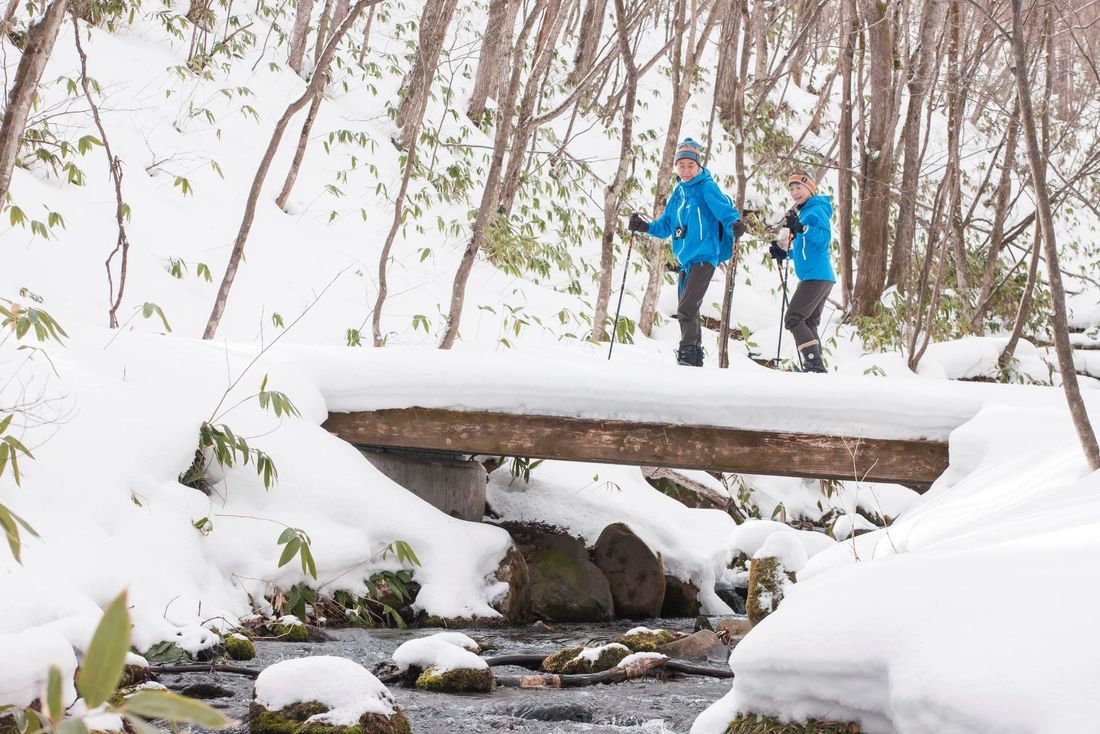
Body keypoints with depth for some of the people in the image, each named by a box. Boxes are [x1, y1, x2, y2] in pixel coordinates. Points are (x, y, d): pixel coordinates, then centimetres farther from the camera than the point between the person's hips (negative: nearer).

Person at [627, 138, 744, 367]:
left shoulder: (706, 187, -6)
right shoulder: (678, 193, 15)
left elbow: (724, 209, -19)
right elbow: (666, 225, 19)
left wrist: (734, 225, -38)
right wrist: (645, 226, 4)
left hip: (704, 257, -8)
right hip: (686, 260, 8)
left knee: (686, 309, -17)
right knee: (688, 311, 15)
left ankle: (688, 354, -14)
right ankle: (695, 358, 25)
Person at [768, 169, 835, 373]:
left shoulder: (816, 210, -7)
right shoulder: (802, 212, 22)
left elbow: (825, 237, -23)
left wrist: (802, 228, -33)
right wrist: (784, 254, 18)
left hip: (816, 276, -10)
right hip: (813, 277, 10)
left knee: (793, 319, -14)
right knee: (808, 324, 12)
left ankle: (814, 363, -21)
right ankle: (816, 366, 10)